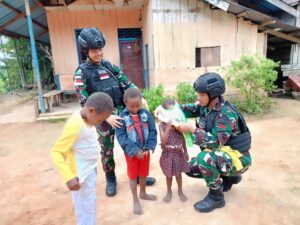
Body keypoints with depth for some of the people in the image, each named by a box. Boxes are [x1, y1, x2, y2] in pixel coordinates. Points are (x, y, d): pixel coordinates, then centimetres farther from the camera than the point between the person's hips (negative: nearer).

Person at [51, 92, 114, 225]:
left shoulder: (85, 117, -4)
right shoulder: (75, 125, -29)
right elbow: (56, 152, -27)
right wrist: (69, 177, -33)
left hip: (90, 169, 9)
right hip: (82, 174, -8)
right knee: (86, 208, 10)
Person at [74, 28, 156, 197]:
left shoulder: (109, 66, 6)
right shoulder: (82, 73, -6)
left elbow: (127, 84, 4)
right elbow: (85, 102, -12)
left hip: (123, 112, 4)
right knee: (107, 150, 11)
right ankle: (111, 180, 34)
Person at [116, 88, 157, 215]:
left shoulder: (146, 114, -6)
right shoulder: (122, 117, -14)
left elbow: (152, 131, -4)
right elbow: (121, 137, -16)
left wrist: (149, 148, -13)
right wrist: (135, 151, -20)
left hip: (145, 151, 3)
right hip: (132, 152, -3)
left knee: (144, 174, 22)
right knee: (133, 175, 14)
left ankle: (143, 193, 46)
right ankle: (135, 200, 33)